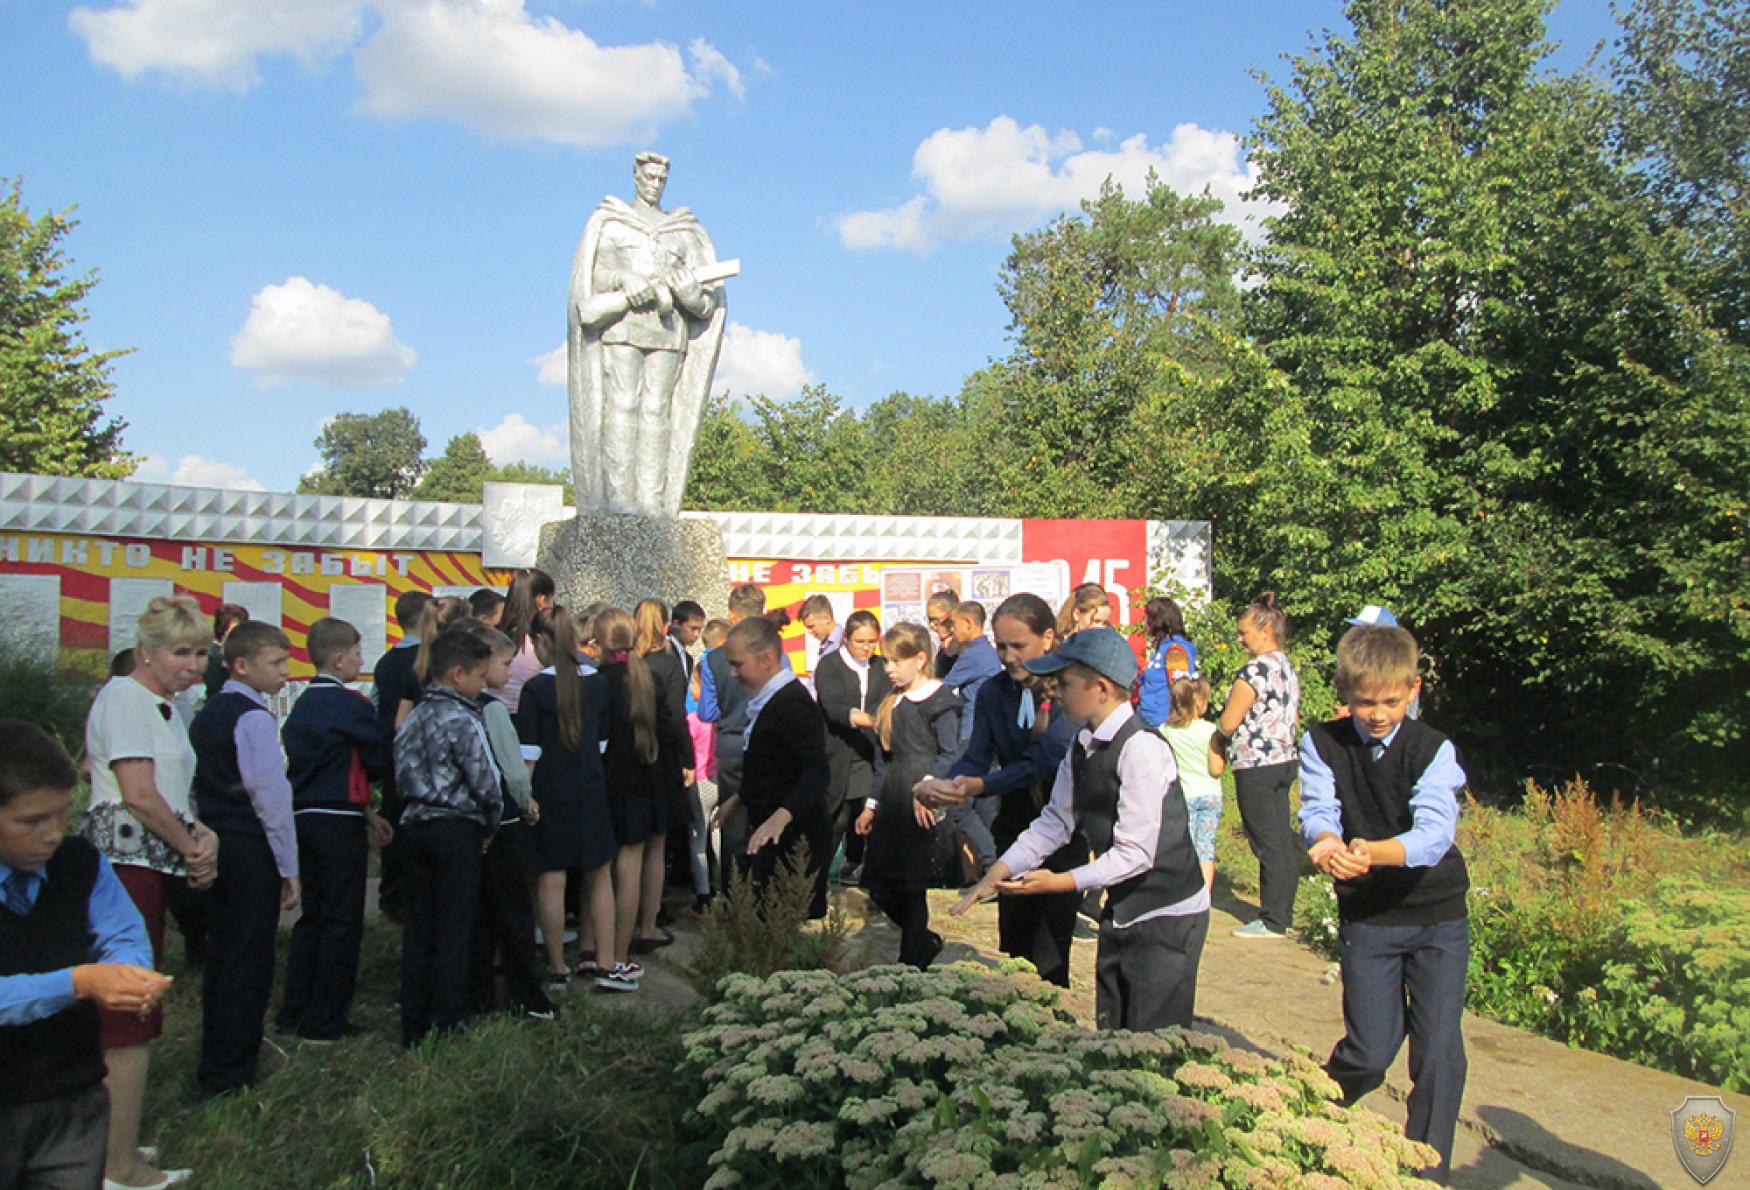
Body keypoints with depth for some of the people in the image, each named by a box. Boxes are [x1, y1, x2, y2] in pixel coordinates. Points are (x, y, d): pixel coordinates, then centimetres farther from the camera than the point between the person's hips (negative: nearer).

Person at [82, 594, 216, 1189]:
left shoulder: (163, 707, 18)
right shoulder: (124, 697, -11)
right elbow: (139, 794, -18)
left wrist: (205, 835, 0)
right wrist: (194, 848, -7)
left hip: (151, 866, 10)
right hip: (124, 865, -10)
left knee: (122, 1013, 16)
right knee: (130, 1015, -5)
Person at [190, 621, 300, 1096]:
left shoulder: (207, 714, 12)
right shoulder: (255, 718, -15)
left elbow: (196, 787, 15)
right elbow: (271, 796, -17)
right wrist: (288, 868, -12)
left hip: (214, 844, 9)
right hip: (252, 849, -9)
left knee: (223, 956, 17)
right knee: (249, 964, 0)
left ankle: (216, 1065, 28)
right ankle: (231, 1074, 6)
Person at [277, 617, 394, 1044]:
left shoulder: (302, 705, 12)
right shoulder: (350, 704, -13)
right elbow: (383, 761, -9)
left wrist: (365, 811, 15)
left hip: (303, 816, 8)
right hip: (339, 822, -8)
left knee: (311, 916, 17)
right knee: (341, 922, 0)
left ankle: (293, 1015, 22)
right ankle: (324, 1022, 4)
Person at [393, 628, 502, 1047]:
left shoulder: (414, 717, 9)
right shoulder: (462, 720, -14)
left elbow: (405, 775, 7)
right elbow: (485, 783, -15)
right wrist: (491, 825, 2)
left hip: (415, 824, 7)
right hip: (456, 829, -7)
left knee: (419, 927, 12)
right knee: (454, 930, 1)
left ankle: (414, 1025, 19)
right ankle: (447, 1025, 7)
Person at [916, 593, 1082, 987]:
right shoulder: (994, 693, 3)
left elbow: (1046, 759, -26)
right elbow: (975, 757, -6)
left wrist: (978, 786, -39)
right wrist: (944, 787, -29)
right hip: (1014, 832, 5)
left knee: (1048, 959, -5)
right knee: (1012, 947, 11)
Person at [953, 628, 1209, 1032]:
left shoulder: (1141, 748, -25)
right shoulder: (1083, 746, 2)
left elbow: (1136, 852, -26)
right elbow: (1055, 822, 5)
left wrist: (1062, 882, -31)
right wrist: (999, 872, -4)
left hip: (1167, 917, -8)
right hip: (1121, 910, 8)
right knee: (1111, 1034, 17)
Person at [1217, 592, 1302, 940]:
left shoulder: (1255, 669, -17)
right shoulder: (1289, 668, 11)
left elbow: (1228, 722, -15)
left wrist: (1218, 741, 4)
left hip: (1257, 765, -9)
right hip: (1285, 759, 9)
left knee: (1267, 843, -3)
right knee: (1282, 840, 12)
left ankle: (1273, 921, 4)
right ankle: (1282, 912, 20)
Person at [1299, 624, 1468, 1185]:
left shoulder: (1434, 749, -12)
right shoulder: (1321, 744, -6)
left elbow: (1435, 832, -26)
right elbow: (1317, 812, -19)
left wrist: (1375, 851, -47)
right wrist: (1327, 842, -44)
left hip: (1439, 915, 0)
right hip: (1366, 917, 0)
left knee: (1439, 1052, -3)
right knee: (1371, 1053, -2)